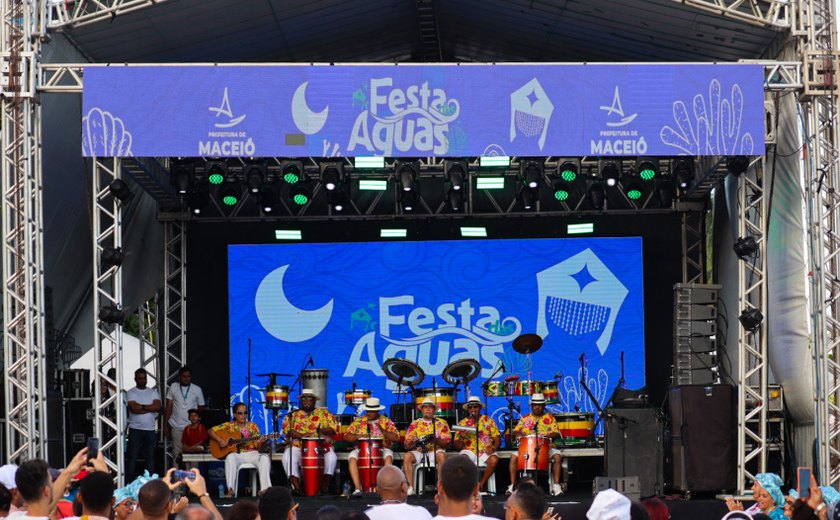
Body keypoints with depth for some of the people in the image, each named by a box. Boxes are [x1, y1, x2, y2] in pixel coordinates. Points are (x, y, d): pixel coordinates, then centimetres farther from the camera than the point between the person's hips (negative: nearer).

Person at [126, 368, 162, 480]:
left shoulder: (153, 392, 11)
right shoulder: (131, 393, 0)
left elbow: (158, 407, -5)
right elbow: (134, 408, -15)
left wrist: (142, 406, -11)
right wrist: (150, 408, -8)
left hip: (150, 429, 3)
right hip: (135, 429, -3)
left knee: (150, 456, 6)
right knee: (132, 457, -3)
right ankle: (129, 481, 0)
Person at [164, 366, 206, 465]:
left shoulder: (197, 389, 4)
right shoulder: (173, 387, 4)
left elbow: (201, 408, 9)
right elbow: (168, 407, 6)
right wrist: (165, 425, 3)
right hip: (176, 427, 0)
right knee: (177, 455, 0)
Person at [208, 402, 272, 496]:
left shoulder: (252, 426, 10)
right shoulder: (229, 425, 7)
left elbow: (258, 447, 8)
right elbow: (210, 431, 4)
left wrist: (261, 443, -16)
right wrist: (220, 440, -12)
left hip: (251, 454, 2)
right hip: (237, 454, -2)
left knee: (264, 457, -29)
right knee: (231, 457, -37)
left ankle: (265, 488, -35)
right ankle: (230, 489, -41)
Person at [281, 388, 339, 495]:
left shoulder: (323, 413, 15)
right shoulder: (293, 414, 16)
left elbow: (334, 428, 5)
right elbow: (286, 428, 0)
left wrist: (322, 430, -16)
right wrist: (301, 436, -16)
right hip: (298, 446, 0)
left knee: (331, 458, -30)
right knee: (287, 457, -30)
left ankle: (324, 486, -18)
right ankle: (296, 486, -26)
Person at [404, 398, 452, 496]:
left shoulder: (441, 423, 8)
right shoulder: (415, 424, 12)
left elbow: (446, 443, -1)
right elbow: (407, 445, 5)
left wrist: (435, 439, -20)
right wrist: (414, 442, -17)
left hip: (435, 451, -1)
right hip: (419, 452, 2)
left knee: (441, 455, -35)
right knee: (407, 456, -29)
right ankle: (411, 487, -28)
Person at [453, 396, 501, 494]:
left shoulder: (488, 421, 11)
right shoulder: (462, 423, 12)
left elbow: (497, 439, 5)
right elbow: (457, 446, 9)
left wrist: (493, 448, -17)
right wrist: (461, 438, -13)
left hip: (486, 451, 0)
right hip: (469, 451, 0)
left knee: (494, 459, -34)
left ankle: (481, 484, -15)